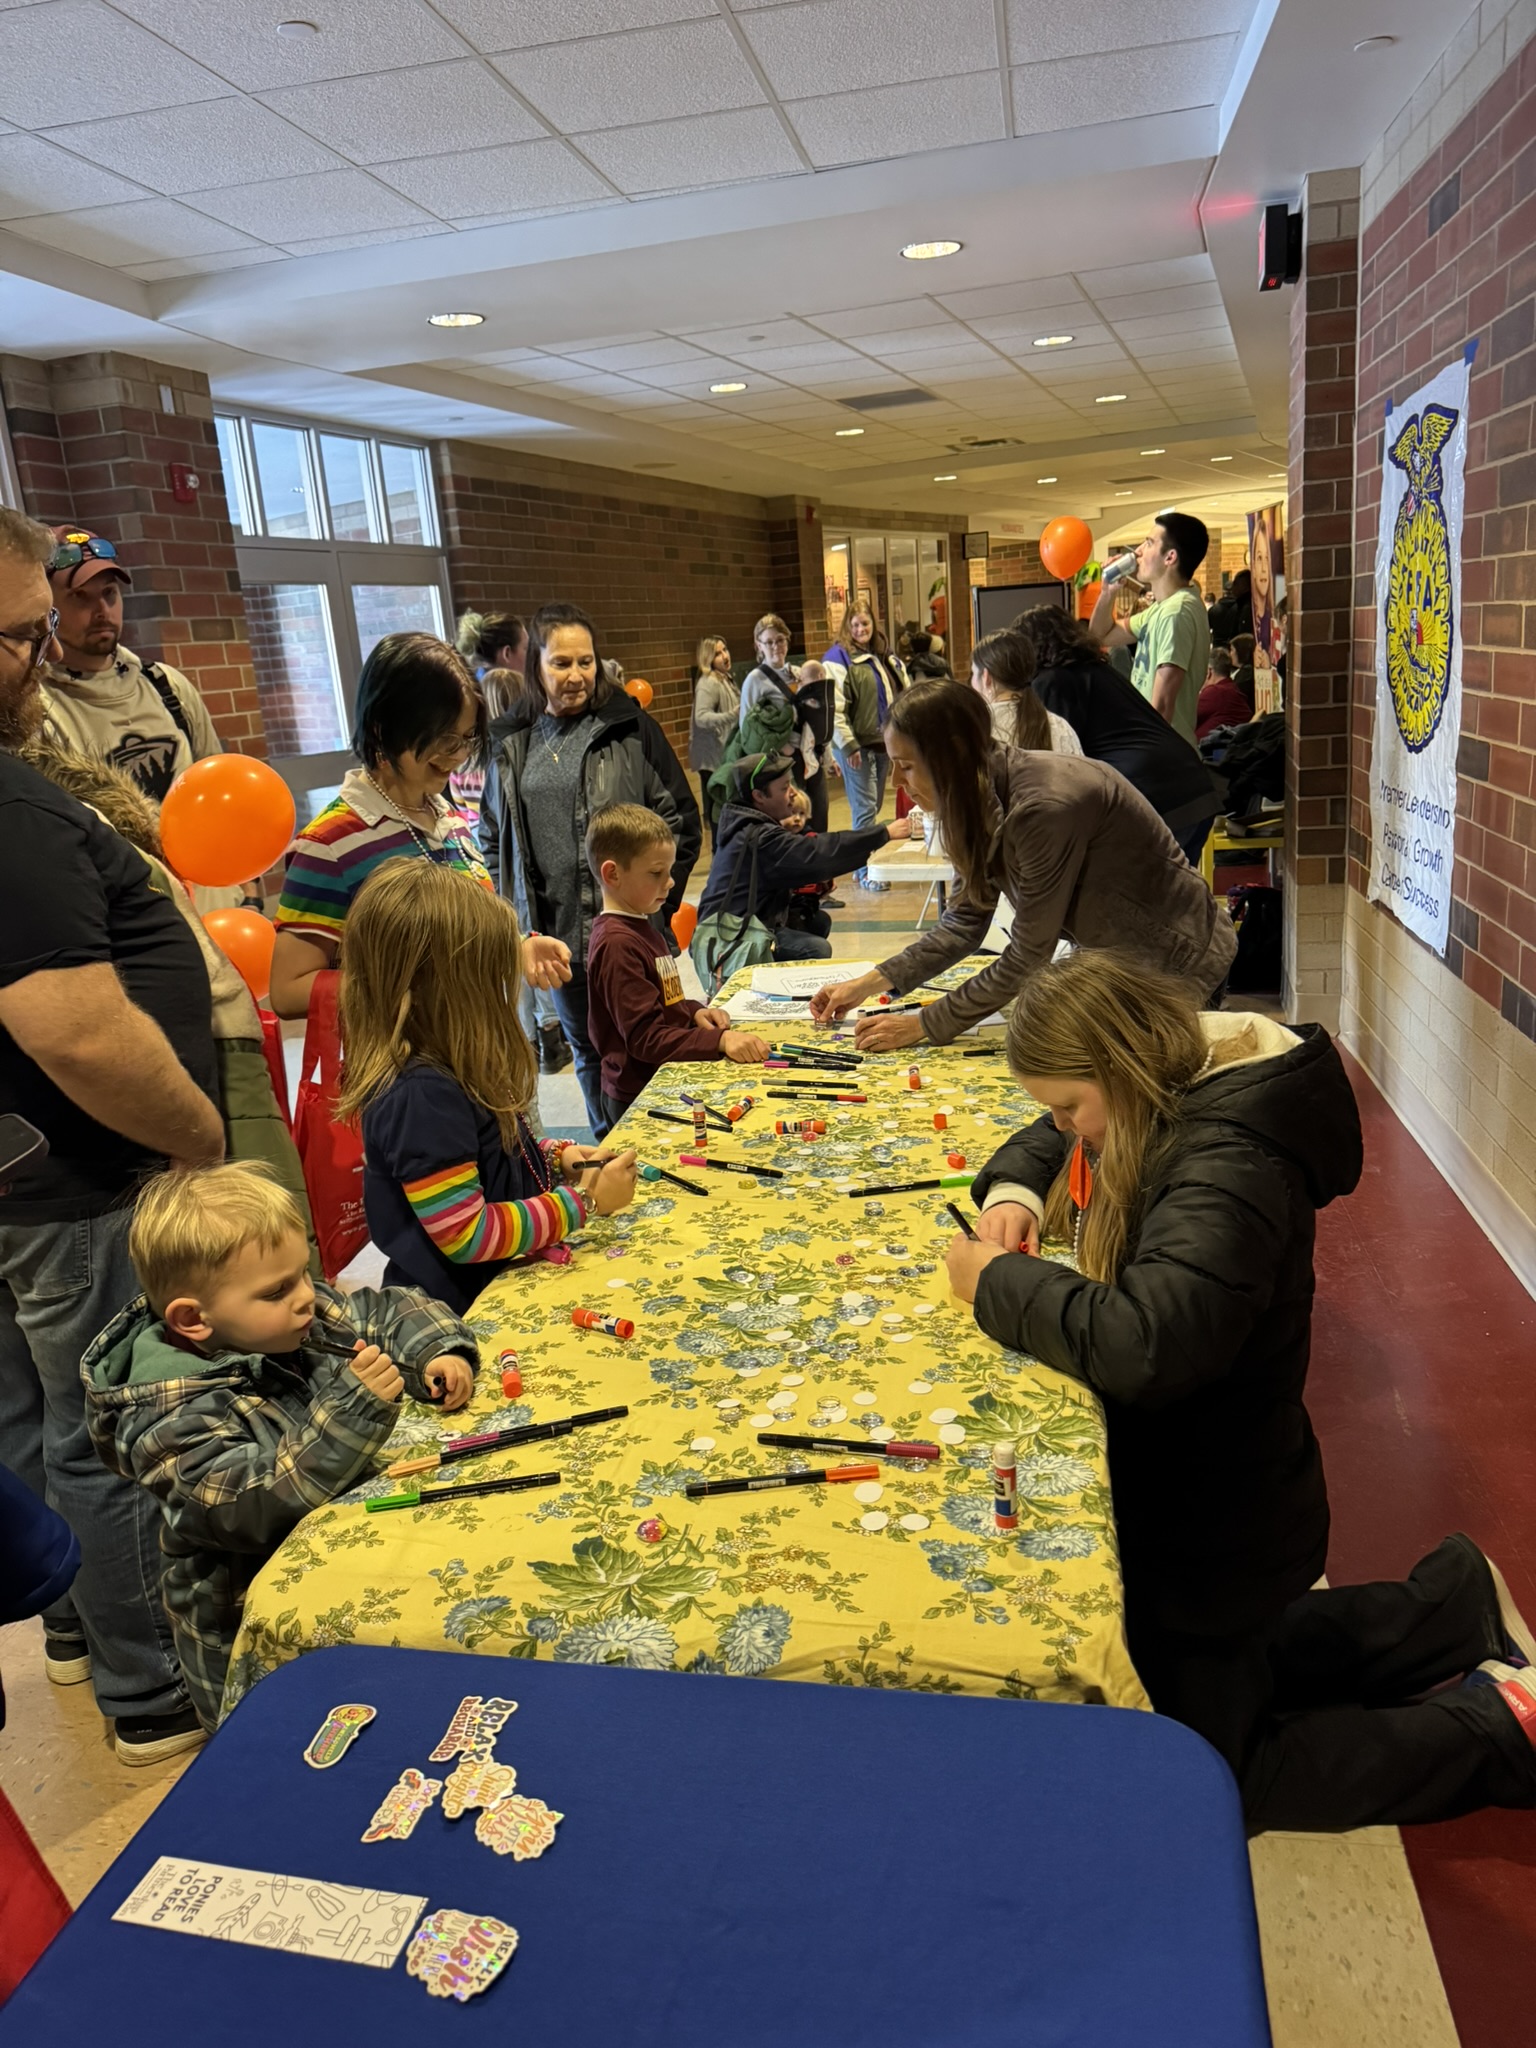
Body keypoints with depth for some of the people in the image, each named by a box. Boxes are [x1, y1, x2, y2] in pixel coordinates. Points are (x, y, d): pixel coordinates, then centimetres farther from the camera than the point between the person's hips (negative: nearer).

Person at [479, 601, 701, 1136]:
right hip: (558, 932, 4)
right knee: (587, 1050, 16)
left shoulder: (630, 727, -4)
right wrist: (517, 911, 4)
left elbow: (681, 821, -2)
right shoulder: (512, 743, 6)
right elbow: (493, 836, 14)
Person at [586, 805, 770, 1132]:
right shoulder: (617, 944, -21)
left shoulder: (641, 927, 11)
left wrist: (696, 1012, 4)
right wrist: (720, 1040, -31)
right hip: (639, 1100, -9)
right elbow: (646, 1038, -24)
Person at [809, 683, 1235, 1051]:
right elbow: (964, 923, 1)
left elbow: (1027, 958, -27)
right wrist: (866, 985, -6)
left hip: (1174, 961, -8)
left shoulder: (1045, 805, -33)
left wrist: (922, 1027, -22)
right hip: (1111, 955, 8)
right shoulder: (986, 800, -5)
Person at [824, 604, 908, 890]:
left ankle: (866, 863, 21)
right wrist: (848, 746, -20)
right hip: (858, 745, -7)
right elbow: (834, 708, -16)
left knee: (875, 806, 12)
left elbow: (902, 697, 22)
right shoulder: (838, 658, -9)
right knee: (865, 808, -8)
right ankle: (864, 871, -2)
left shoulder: (886, 657, 14)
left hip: (883, 742, 7)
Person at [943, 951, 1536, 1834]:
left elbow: (1144, 1343, -48)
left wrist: (1000, 1281, -32)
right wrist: (1013, 1196, -7)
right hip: (1180, 1491, 9)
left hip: (1212, 1528, -9)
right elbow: (1045, 1144, 15)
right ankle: (1457, 1606, 32)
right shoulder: (1177, 1110, -4)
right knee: (1230, 1666, 32)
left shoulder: (1231, 1165, -32)